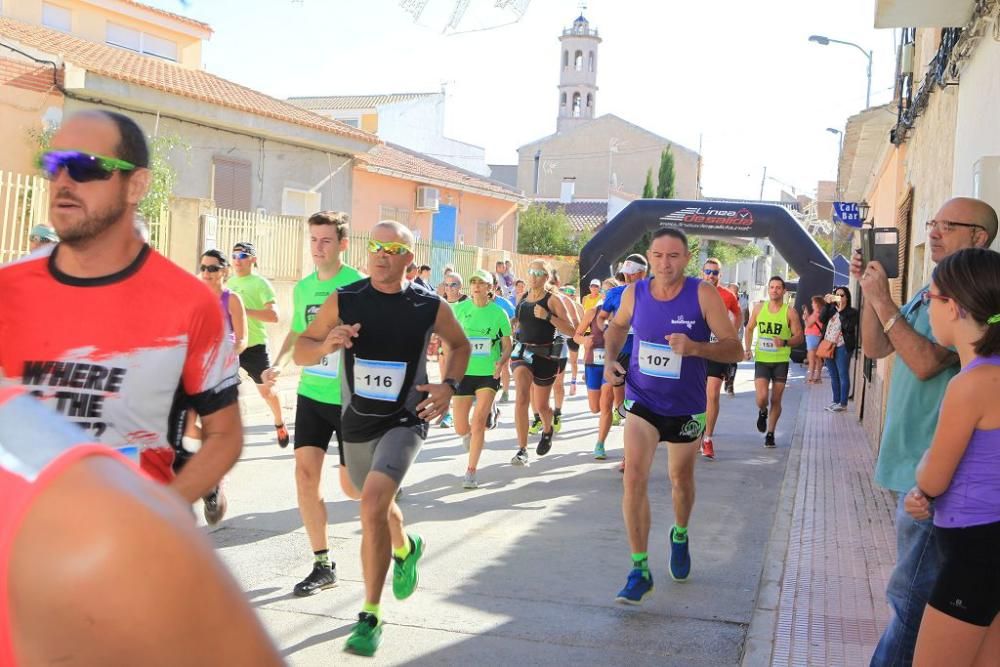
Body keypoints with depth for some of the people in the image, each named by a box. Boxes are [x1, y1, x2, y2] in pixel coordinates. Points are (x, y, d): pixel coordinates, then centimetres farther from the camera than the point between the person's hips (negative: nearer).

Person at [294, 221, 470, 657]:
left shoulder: (429, 306, -9)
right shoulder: (343, 301, -8)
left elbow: (460, 345, 10)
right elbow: (301, 351, -2)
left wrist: (449, 386, -7)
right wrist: (327, 344, -25)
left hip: (405, 421, -3)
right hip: (356, 422, 4)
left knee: (372, 505, -23)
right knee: (377, 505, 23)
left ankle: (371, 616, -10)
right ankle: (405, 548, 59)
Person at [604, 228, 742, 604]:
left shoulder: (703, 295, -17)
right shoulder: (634, 293, -8)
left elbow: (734, 348, -17)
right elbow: (618, 326, 15)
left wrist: (694, 347, -34)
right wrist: (610, 358, -2)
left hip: (686, 407, -1)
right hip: (642, 402, 1)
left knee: (681, 478, 18)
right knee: (634, 477, -15)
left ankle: (680, 536, 50)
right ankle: (640, 570, -6)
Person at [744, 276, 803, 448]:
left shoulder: (790, 312, -4)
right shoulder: (759, 308, 4)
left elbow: (799, 337, -2)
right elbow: (749, 329, 17)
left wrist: (785, 342, -21)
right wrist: (748, 348, 5)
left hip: (781, 361, -1)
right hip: (761, 359, 1)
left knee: (776, 400, 5)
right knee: (761, 398, -14)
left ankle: (770, 434, 20)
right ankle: (762, 412, 22)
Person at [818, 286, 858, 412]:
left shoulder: (852, 312, -4)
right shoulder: (831, 310, 11)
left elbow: (848, 327, -18)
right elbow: (821, 319, -5)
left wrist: (841, 311, -16)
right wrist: (828, 303, -9)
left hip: (842, 347, -6)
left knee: (843, 376, -3)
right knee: (833, 376, 13)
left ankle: (843, 403, 2)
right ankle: (836, 401, 21)